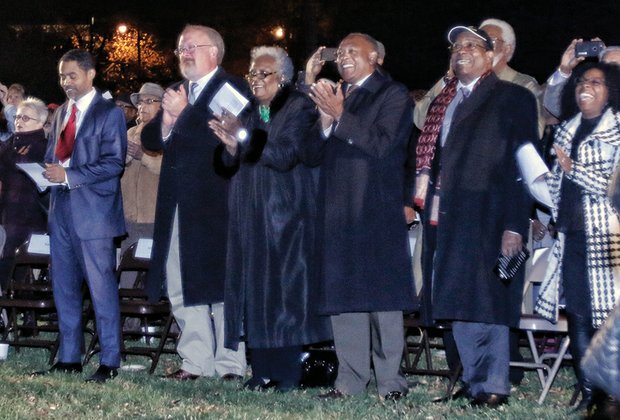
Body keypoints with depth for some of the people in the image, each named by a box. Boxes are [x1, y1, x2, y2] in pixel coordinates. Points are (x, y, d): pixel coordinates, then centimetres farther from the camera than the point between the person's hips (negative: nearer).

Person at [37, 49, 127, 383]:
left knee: (101, 287, -4)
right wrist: (50, 171, -2)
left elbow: (114, 163, -13)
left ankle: (109, 362, 1)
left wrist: (68, 176, -18)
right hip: (62, 208, 7)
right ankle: (69, 358, 18)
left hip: (93, 212, -7)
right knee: (64, 286, 10)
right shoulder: (61, 113, 17)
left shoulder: (109, 113, -5)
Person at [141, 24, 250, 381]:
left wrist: (184, 114, -13)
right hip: (178, 204, 7)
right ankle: (197, 361, 13)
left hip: (215, 204, -7)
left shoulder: (233, 90, -4)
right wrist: (167, 120, -6)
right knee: (181, 287, 7)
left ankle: (231, 365, 2)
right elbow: (150, 140, 13)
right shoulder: (177, 92, 19)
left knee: (221, 283, -3)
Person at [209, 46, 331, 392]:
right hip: (251, 214, 7)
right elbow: (235, 163, 13)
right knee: (256, 290, 5)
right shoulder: (248, 111, 15)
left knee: (287, 287, -5)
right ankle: (264, 369, 9)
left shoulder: (300, 108, -4)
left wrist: (242, 143, -23)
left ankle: (289, 372, -3)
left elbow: (284, 155, -17)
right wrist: (231, 144, -8)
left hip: (285, 214, -6)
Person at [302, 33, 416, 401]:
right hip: (338, 212, 6)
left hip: (378, 213, -6)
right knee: (341, 295, 4)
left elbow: (382, 143, -13)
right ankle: (351, 380, 9)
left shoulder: (394, 95, 1)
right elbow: (311, 155, 13)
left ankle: (391, 380, 1)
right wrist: (325, 122, -5)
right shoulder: (333, 97, 18)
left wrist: (340, 115, -14)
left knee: (382, 293, -4)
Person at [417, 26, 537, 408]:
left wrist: (514, 225, -15)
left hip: (486, 217, -6)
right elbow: (430, 158, 17)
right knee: (458, 303, 7)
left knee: (486, 301, -6)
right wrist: (419, 199, 3)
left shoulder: (514, 98, 0)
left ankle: (494, 386, 2)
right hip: (444, 216, 6)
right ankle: (474, 380, 16)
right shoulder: (443, 100, 19)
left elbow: (522, 165, -7)